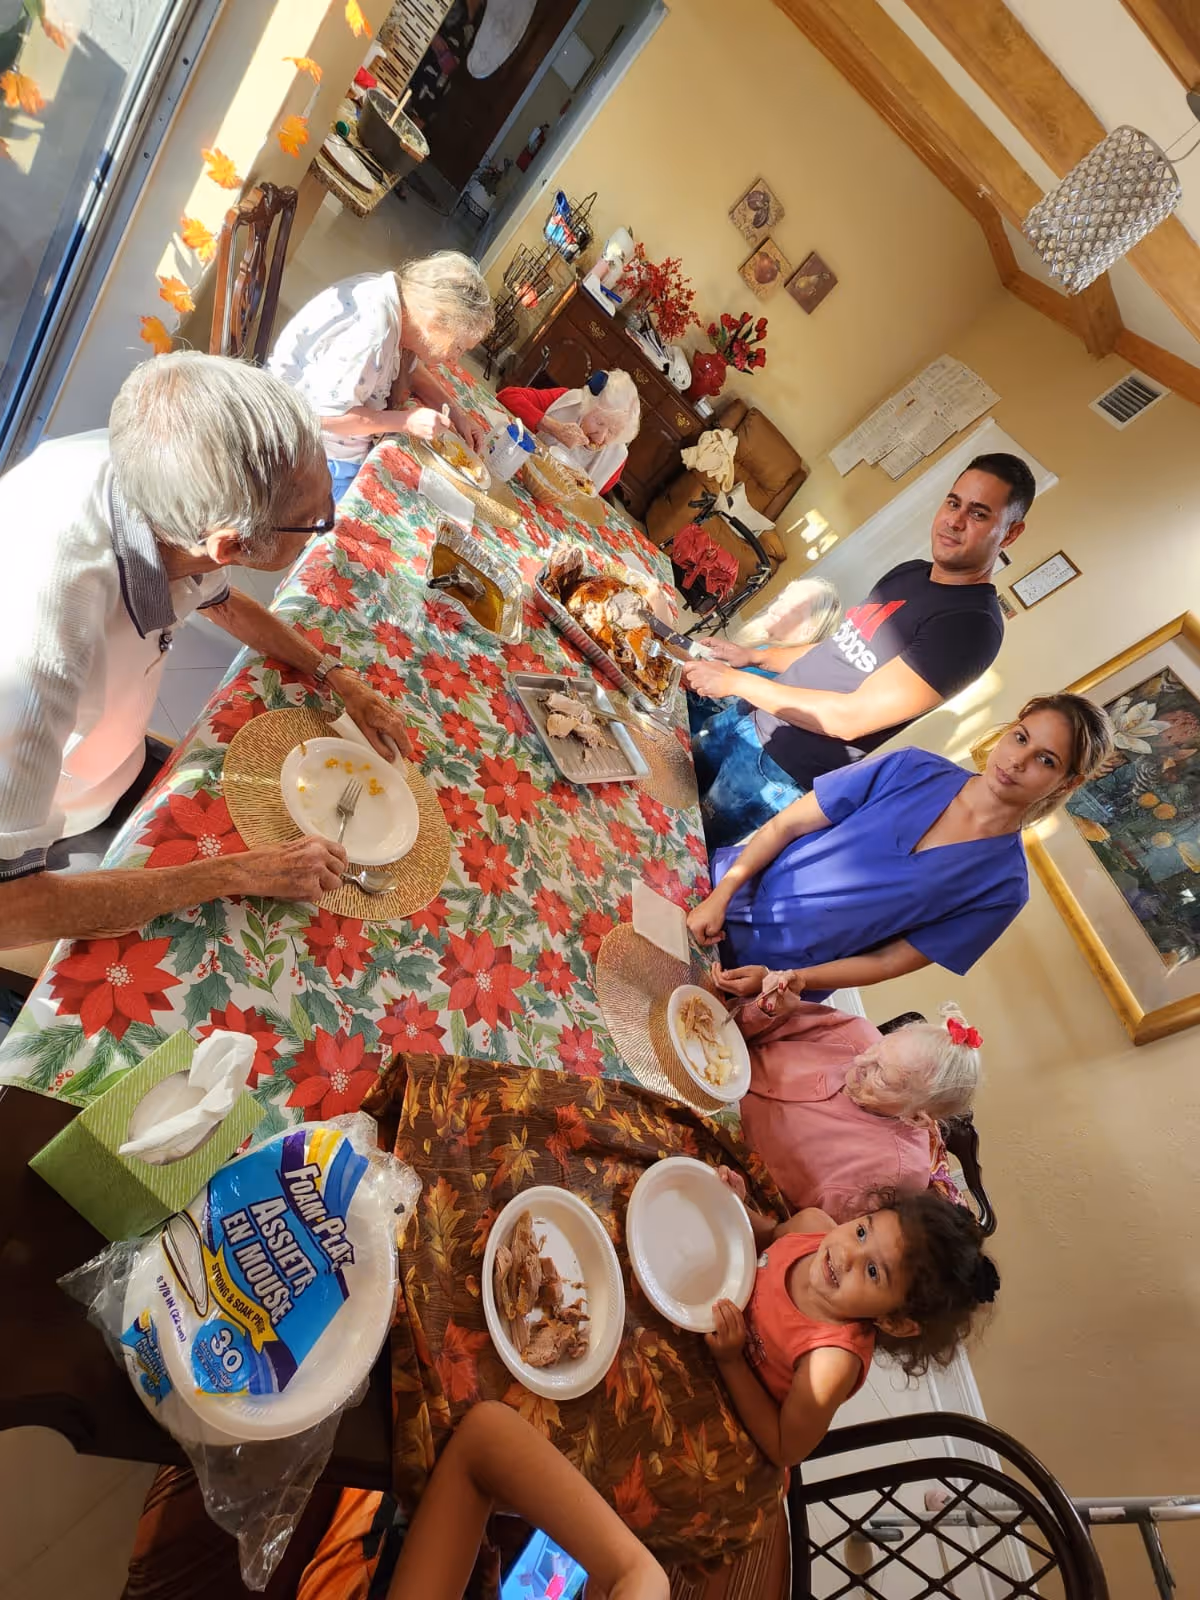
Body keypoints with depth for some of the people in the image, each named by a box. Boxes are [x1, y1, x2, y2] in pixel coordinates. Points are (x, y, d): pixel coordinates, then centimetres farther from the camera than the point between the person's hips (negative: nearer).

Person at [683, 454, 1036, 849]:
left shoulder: (973, 624, -21)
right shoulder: (908, 572, 7)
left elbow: (851, 718, -26)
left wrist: (737, 681, -22)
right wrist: (756, 656, 4)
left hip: (782, 770, -8)